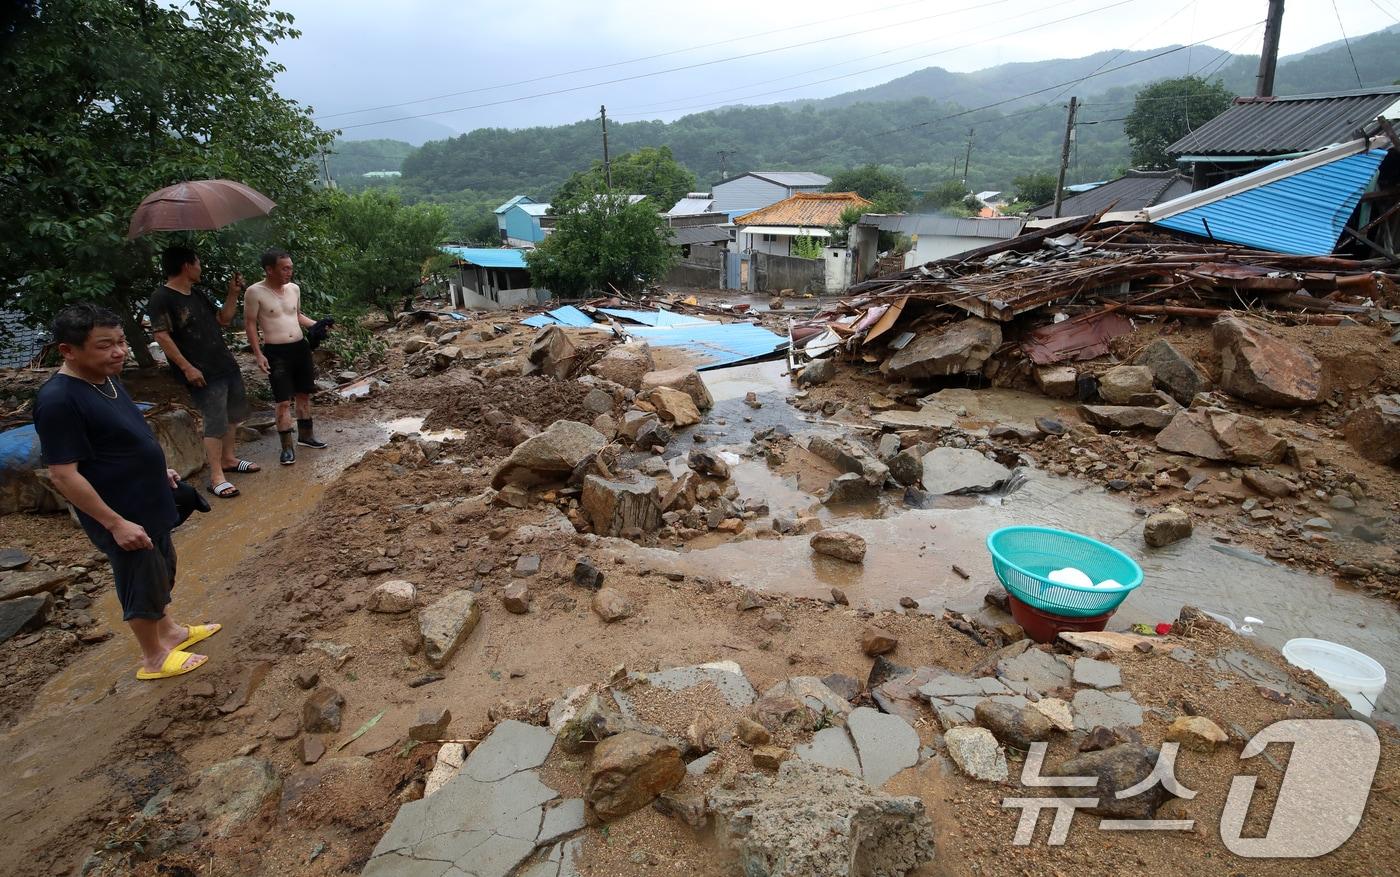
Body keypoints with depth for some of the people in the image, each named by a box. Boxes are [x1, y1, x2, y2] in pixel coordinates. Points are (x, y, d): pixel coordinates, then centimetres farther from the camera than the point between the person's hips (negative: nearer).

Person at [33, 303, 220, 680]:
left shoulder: (106, 378, 1)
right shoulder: (58, 400, -26)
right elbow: (64, 474, -25)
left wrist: (158, 471, 20)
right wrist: (116, 523, -23)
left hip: (150, 504, 8)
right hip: (123, 516, -8)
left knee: (162, 571, 24)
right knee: (143, 583, 9)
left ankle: (168, 631, 45)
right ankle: (153, 658, 29)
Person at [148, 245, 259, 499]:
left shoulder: (197, 295, 13)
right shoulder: (161, 298, -13)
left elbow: (223, 319, 20)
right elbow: (161, 336, -18)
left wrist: (233, 293, 10)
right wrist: (187, 368, -21)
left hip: (227, 366, 9)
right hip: (203, 374, -9)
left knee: (233, 415, 16)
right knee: (216, 423, -9)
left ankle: (228, 458, 31)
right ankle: (216, 477, -4)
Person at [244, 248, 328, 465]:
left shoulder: (294, 288, 6)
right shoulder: (255, 292, -11)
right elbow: (250, 324, -7)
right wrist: (258, 354, -13)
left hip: (300, 347, 6)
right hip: (276, 352, -6)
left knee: (304, 394, 15)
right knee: (284, 401, -6)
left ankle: (305, 435, 31)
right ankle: (287, 446, 3)